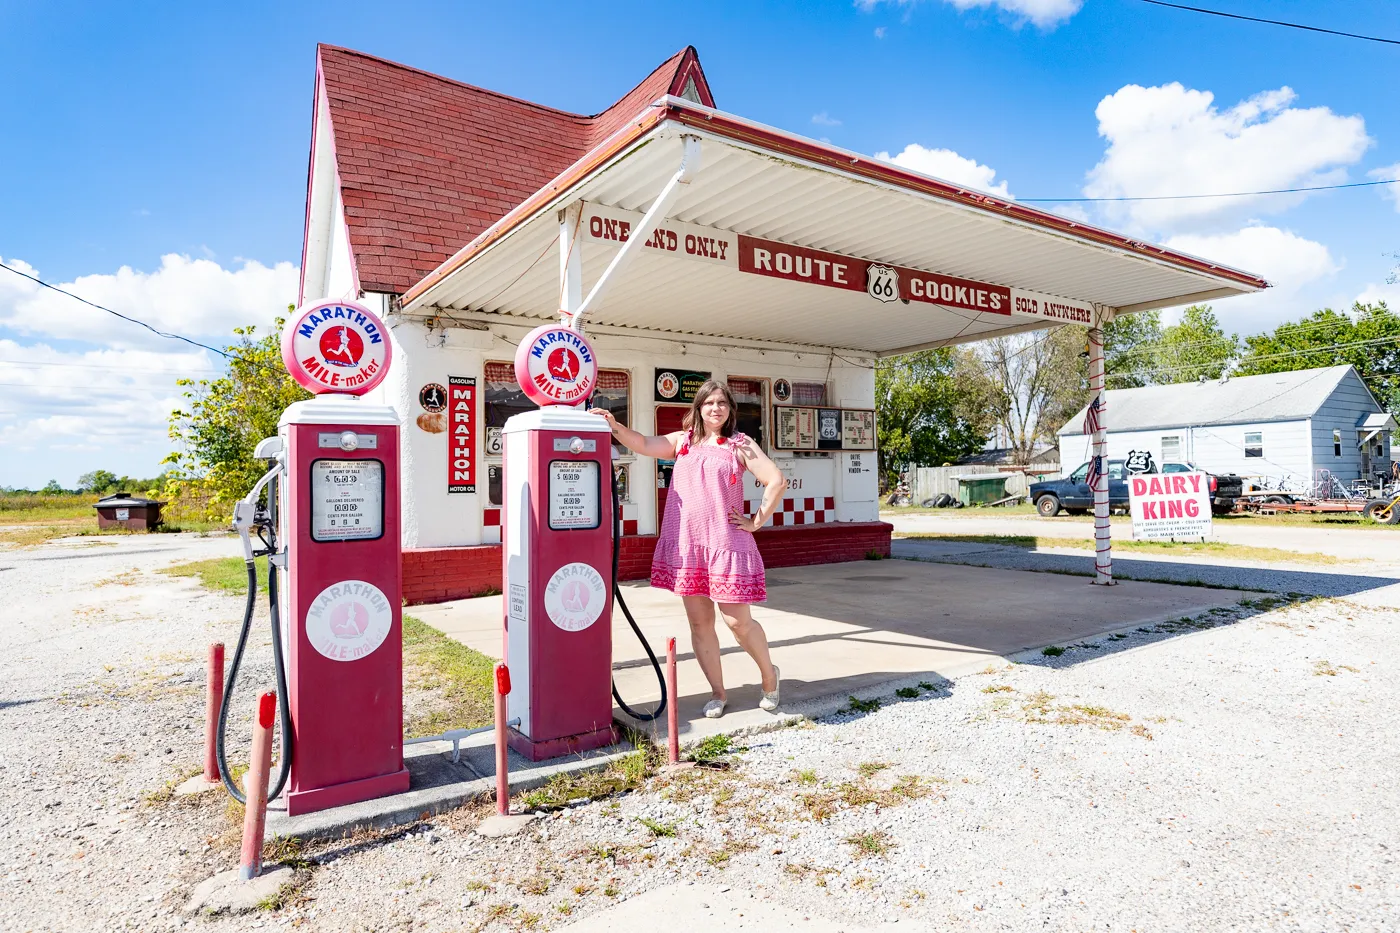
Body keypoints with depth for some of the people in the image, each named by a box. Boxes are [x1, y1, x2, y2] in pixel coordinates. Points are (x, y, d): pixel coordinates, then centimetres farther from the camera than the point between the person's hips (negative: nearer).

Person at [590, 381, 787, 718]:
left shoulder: (740, 445, 2)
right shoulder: (682, 441, 12)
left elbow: (777, 481, -4)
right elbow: (643, 444, -1)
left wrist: (756, 521, -5)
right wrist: (615, 426, -17)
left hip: (726, 543, -3)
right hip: (687, 544, 4)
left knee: (738, 621, -2)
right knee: (698, 621, 9)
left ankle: (768, 673, 26)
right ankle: (718, 692, 24)